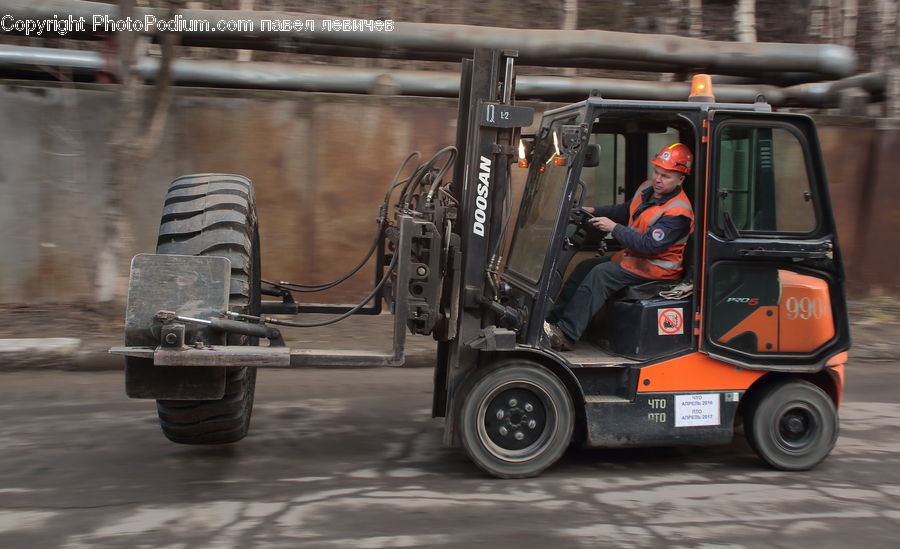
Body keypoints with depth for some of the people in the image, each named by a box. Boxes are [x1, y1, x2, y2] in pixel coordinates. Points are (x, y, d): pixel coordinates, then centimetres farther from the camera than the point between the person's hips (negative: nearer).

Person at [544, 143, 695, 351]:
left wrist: (614, 228, -25)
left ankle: (566, 334, -26)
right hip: (633, 256, 10)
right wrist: (594, 212, 9)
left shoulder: (678, 213, -23)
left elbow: (650, 245, -29)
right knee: (585, 267, 3)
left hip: (656, 267, -10)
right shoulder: (647, 188, 6)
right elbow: (625, 210, 22)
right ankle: (553, 319, 1)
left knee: (601, 274, -25)